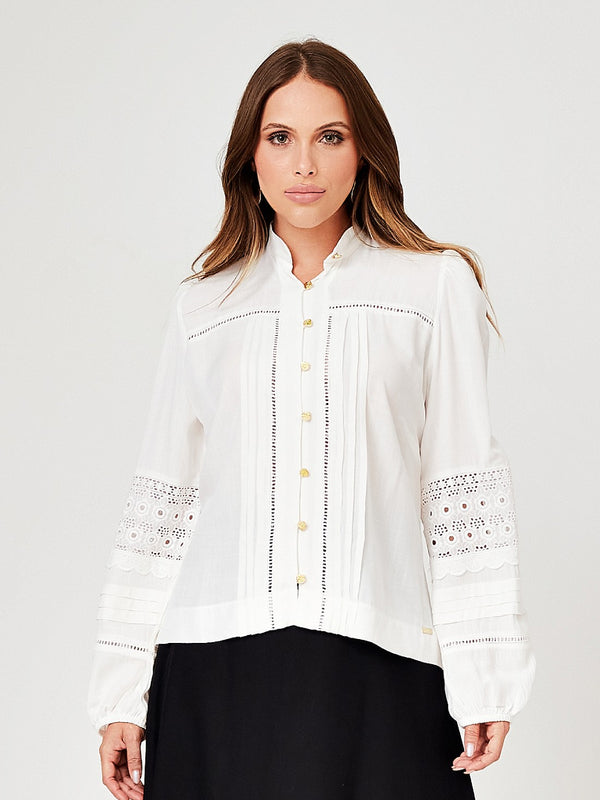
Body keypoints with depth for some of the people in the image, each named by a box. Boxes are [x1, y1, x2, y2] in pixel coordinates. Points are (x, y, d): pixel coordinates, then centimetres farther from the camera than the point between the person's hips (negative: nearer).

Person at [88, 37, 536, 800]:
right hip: (219, 665, 2)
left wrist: (485, 678, -4)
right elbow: (158, 504, 11)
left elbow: (465, 489, 2)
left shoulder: (437, 285, 6)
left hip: (379, 660, -1)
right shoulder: (201, 307, 12)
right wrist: (121, 692, 7)